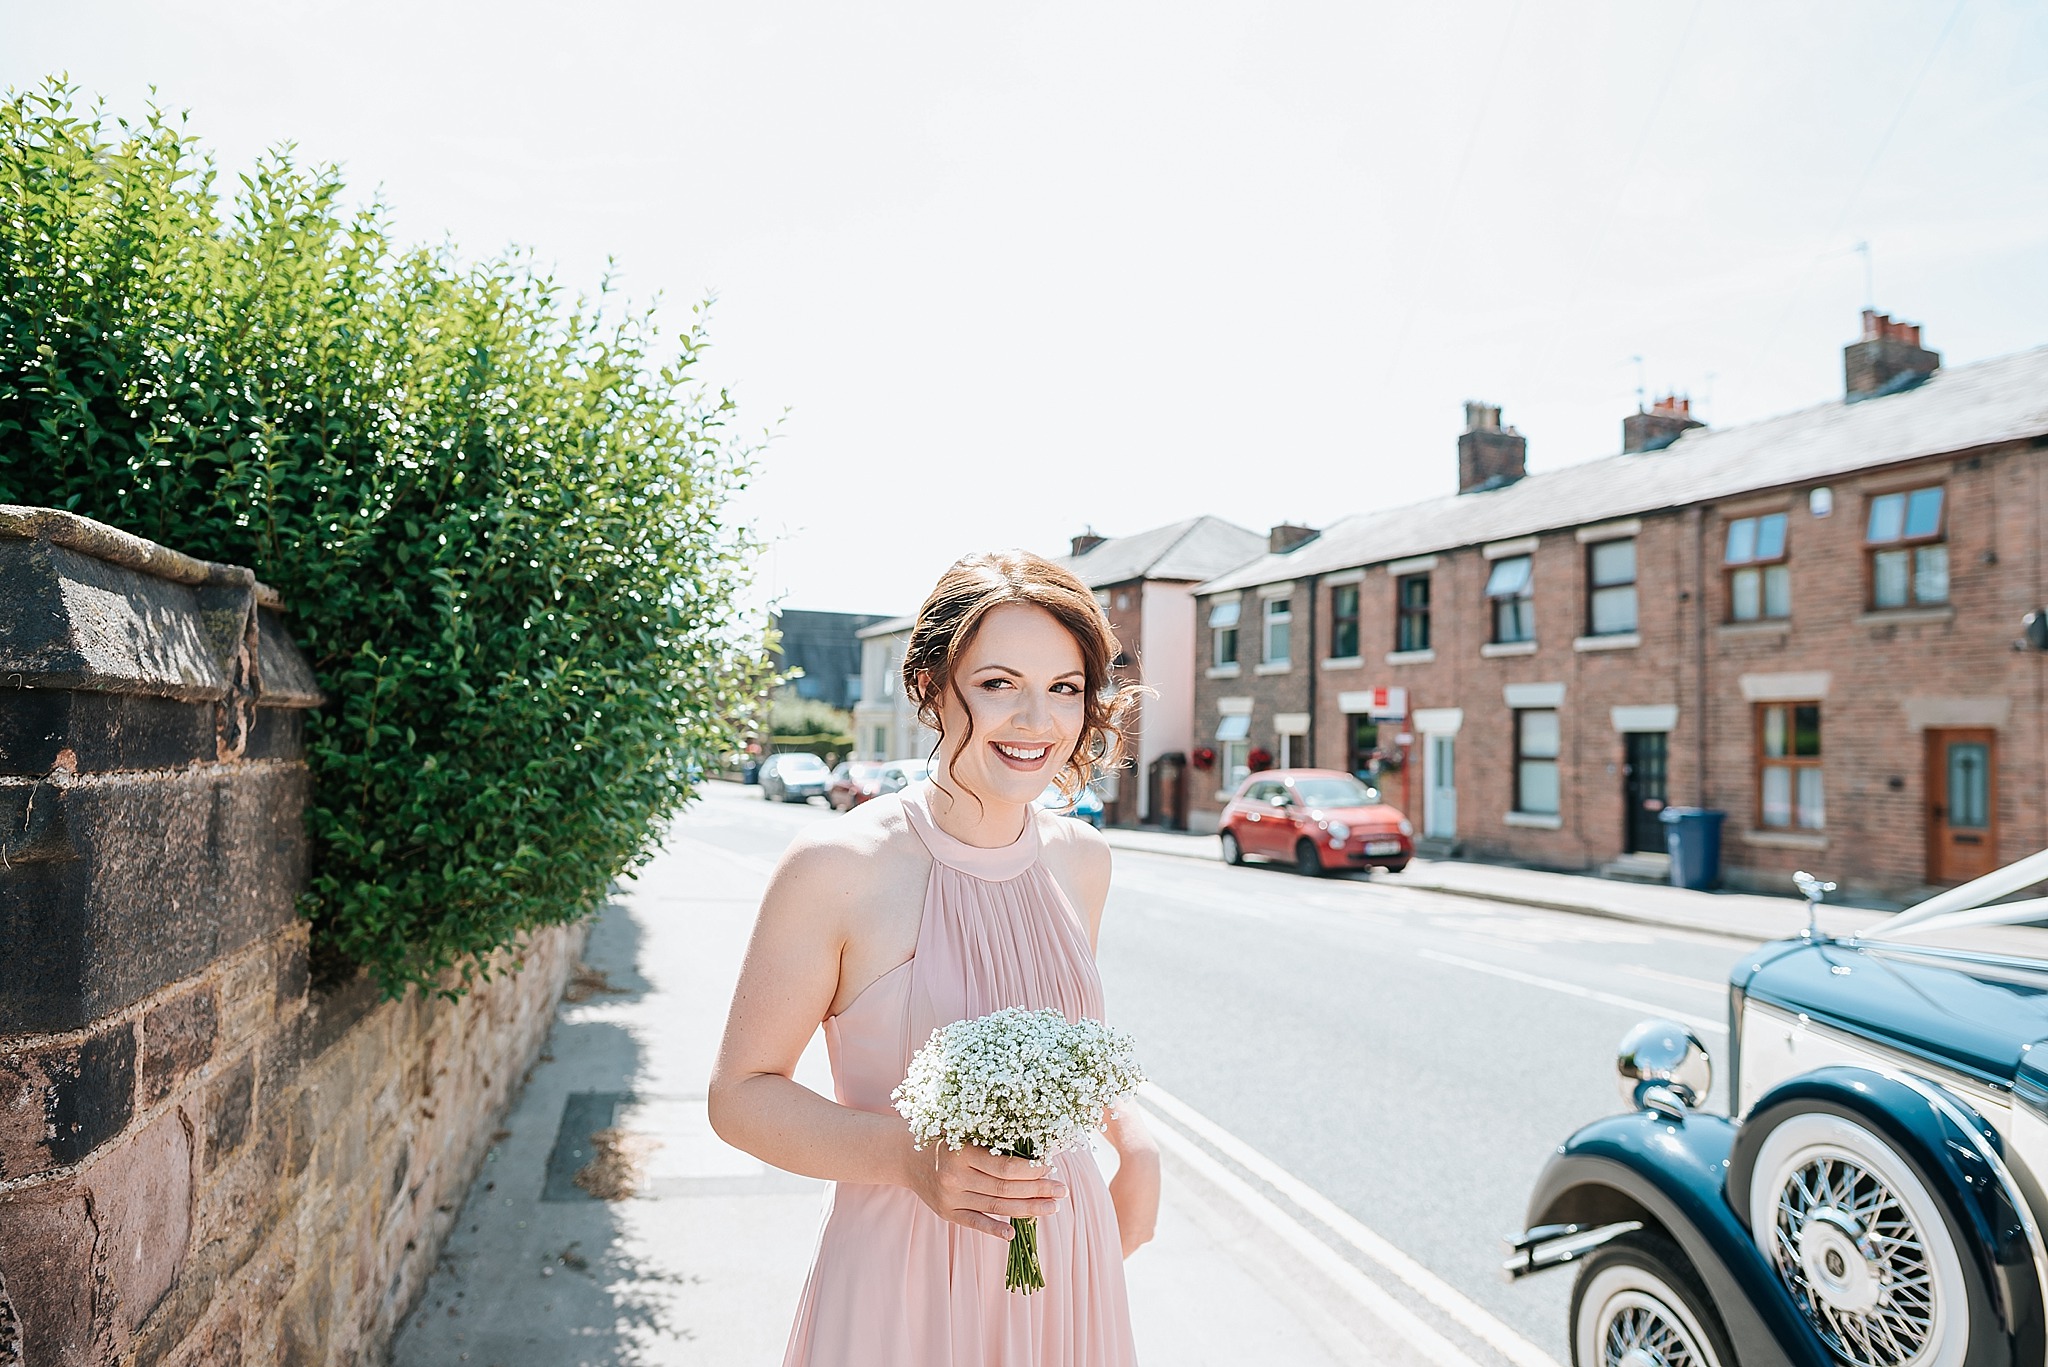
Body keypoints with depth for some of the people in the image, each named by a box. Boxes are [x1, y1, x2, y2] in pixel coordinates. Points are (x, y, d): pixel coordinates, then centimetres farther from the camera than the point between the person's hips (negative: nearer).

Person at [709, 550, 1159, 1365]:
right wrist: (912, 1157, -24)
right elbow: (741, 1093, -11)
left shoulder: (1081, 858, -2)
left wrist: (1133, 1138, -1)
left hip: (1064, 1269, 5)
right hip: (900, 1285, -4)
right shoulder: (837, 867, -17)